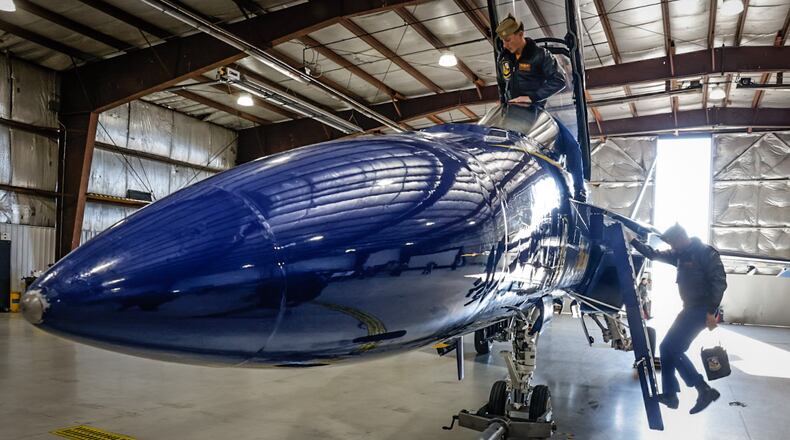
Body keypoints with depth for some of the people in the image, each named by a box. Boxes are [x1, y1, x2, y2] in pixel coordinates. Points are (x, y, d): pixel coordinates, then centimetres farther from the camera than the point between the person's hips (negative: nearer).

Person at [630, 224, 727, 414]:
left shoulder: (706, 253, -12)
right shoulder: (680, 255, 12)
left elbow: (719, 282, -19)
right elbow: (654, 254, 21)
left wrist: (712, 311, -25)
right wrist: (633, 241, 13)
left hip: (702, 310, -9)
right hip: (690, 308, 9)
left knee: (671, 348, -13)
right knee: (668, 348, 8)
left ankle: (704, 390, -8)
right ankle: (669, 394, 14)